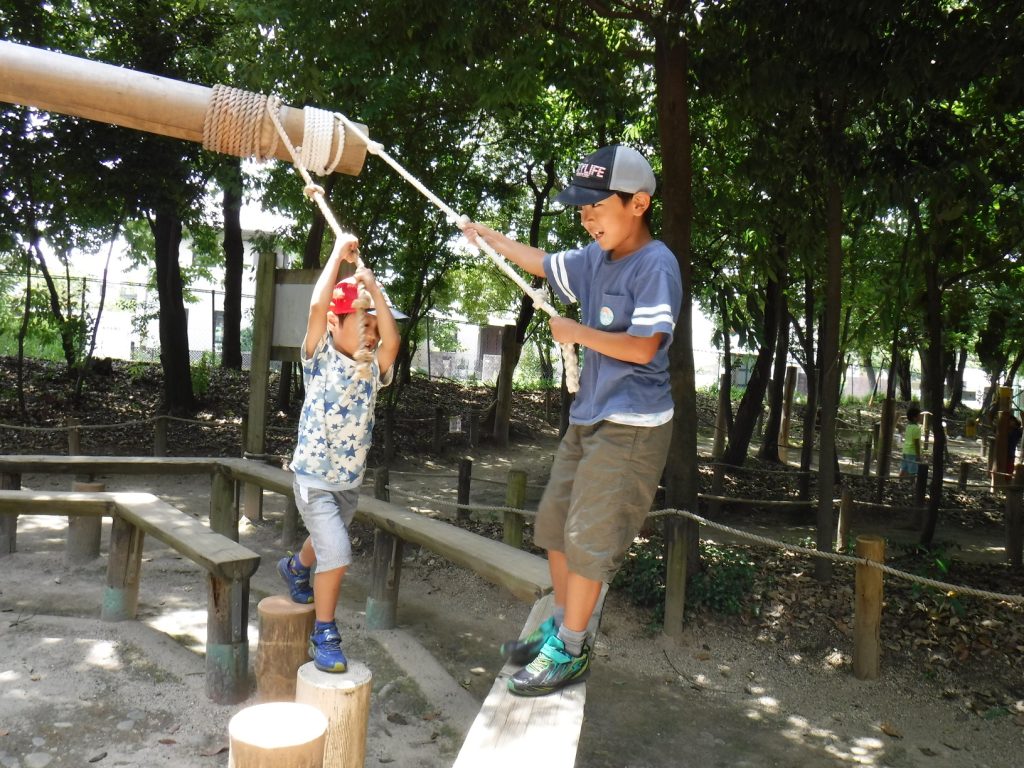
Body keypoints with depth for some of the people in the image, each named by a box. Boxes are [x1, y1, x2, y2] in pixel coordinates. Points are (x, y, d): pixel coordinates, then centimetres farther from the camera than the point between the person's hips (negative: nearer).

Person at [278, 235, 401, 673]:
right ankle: (324, 635, 4)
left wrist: (372, 286, -20)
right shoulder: (320, 358, -11)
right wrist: (339, 252, -19)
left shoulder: (373, 368, -3)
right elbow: (317, 305, -25)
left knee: (325, 541, 27)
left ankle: (295, 568, 60)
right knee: (336, 555, -15)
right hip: (314, 477, -5)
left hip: (352, 478, 5)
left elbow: (392, 340, -24)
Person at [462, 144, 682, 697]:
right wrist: (489, 237, 24)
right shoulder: (596, 257, 6)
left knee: (588, 539, -1)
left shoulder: (656, 264, -18)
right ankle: (562, 624, 34)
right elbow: (543, 263, 24)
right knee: (554, 525, 16)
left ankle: (570, 652, 16)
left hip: (631, 428, -9)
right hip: (588, 418, 9)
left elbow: (644, 347, -26)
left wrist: (576, 333, -16)